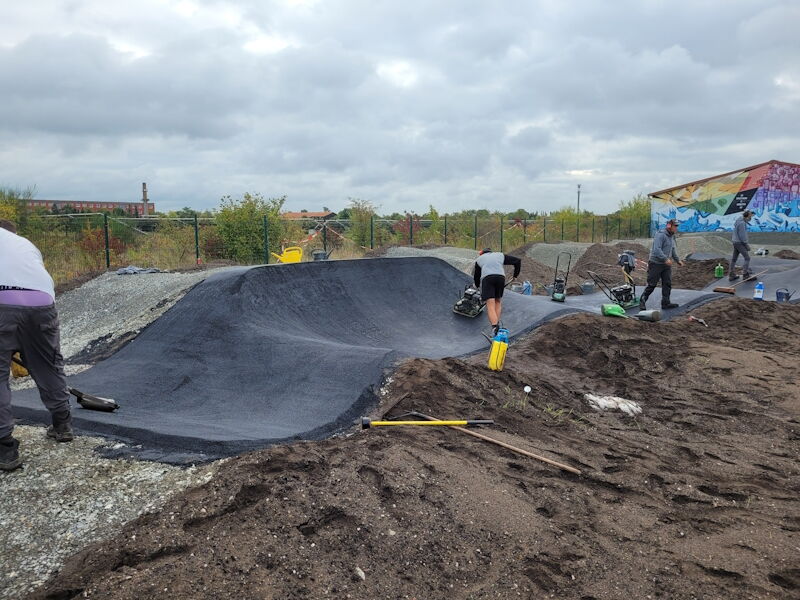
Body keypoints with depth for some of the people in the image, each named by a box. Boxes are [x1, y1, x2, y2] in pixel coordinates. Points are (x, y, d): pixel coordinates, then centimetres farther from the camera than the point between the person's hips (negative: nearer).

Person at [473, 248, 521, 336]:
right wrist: (515, 275, 37)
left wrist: (477, 286, 52)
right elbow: (518, 261, 27)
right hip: (501, 277, 2)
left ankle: (494, 327, -27)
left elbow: (476, 276, 33)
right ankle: (497, 323, 9)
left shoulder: (479, 259, 29)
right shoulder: (500, 255, 30)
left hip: (486, 278, -2)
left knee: (490, 305, -9)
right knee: (498, 301, 20)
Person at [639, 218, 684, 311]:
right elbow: (657, 249, -27)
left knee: (667, 284, 5)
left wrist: (678, 260, 20)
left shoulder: (672, 237, 13)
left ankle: (665, 303, 10)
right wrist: (666, 259, -34)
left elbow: (673, 250, 25)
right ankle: (642, 301, 8)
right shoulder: (660, 235, -17)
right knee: (652, 284, -4)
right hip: (656, 264, -8)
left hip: (666, 265, 8)